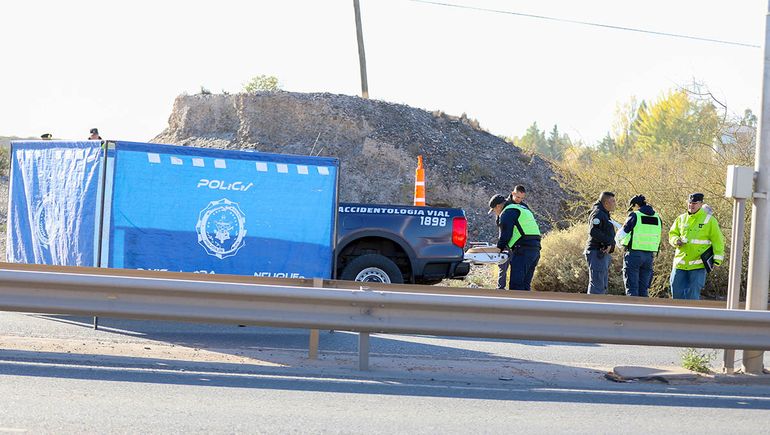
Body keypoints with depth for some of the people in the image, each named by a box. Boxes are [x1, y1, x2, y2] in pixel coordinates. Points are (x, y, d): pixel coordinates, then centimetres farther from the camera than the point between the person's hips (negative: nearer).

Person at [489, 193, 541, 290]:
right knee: (525, 283, 13)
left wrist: (499, 248, 6)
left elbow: (505, 234, -8)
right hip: (535, 248, 10)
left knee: (516, 283, -11)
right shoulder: (523, 209, 28)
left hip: (523, 250, -10)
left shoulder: (507, 213, -3)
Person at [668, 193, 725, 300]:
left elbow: (717, 240, 0)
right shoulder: (681, 219, 11)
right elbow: (672, 234, 17)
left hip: (698, 265, -4)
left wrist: (717, 260, -7)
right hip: (680, 263, 4)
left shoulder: (709, 220, -1)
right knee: (677, 292, 4)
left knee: (693, 294, -5)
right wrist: (676, 241, -7)